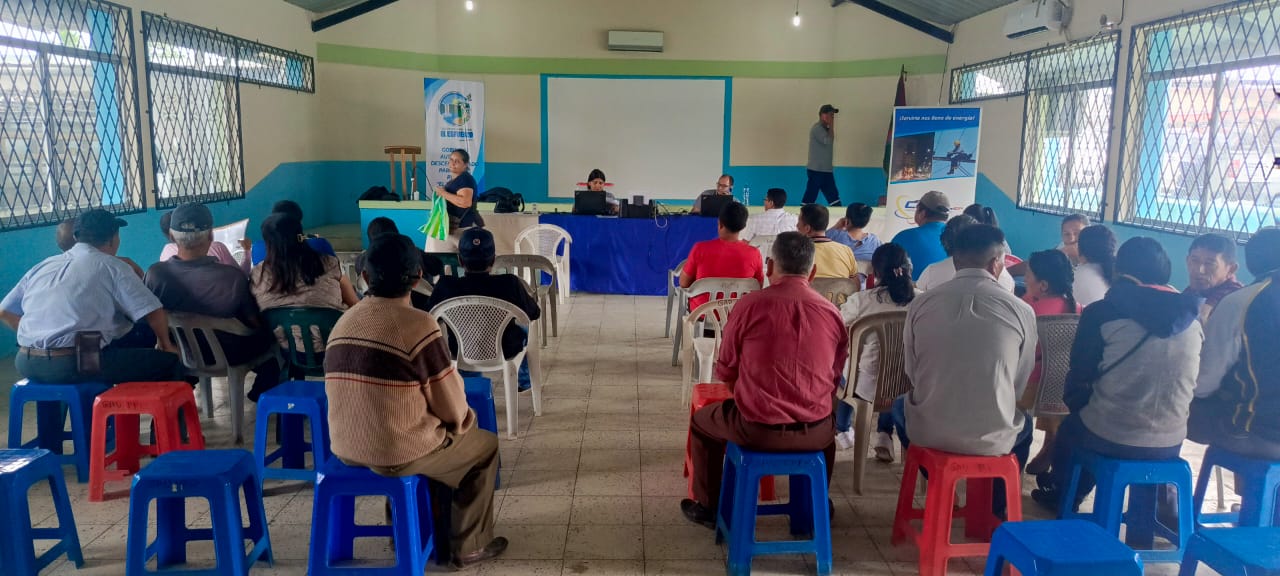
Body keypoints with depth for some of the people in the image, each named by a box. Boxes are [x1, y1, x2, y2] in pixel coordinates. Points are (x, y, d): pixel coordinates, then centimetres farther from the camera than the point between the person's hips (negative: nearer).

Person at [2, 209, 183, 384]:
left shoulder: (43, 266, 17)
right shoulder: (112, 266, 0)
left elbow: (5, 312, 23)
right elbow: (154, 313, -6)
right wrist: (165, 344, 11)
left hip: (27, 363, 7)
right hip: (75, 364, -7)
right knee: (170, 361, 0)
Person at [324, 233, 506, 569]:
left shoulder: (343, 323, 2)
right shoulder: (419, 325, -18)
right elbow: (452, 407, -13)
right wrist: (463, 420, 11)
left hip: (346, 449, 7)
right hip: (399, 454, -6)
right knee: (484, 444, 18)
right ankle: (469, 545, 25)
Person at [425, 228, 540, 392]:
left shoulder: (445, 286, -27)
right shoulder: (510, 284, -29)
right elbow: (535, 314, -11)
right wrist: (526, 294, 9)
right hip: (504, 352, -1)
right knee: (522, 329, 33)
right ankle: (524, 381, 50)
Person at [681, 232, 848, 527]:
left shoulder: (749, 305, -10)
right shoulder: (832, 313, -3)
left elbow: (724, 372, 1)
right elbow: (834, 379, 9)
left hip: (757, 429, -3)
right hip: (814, 434, 3)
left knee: (701, 420, 28)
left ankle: (708, 507, 40)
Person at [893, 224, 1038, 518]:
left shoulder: (921, 304, -8)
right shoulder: (1022, 310, -8)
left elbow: (912, 372, 4)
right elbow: (1019, 385, 5)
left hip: (928, 432, 0)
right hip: (994, 438, 0)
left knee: (902, 406, 35)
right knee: (1023, 423, 36)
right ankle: (995, 509, 47)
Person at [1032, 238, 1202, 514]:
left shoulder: (1103, 312, -10)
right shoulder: (1191, 319, 3)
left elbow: (1079, 378, -5)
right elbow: (1193, 385, 14)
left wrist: (1077, 404, 16)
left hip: (1108, 437, -3)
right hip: (1170, 444, 4)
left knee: (1070, 427, 28)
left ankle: (1061, 497, 51)